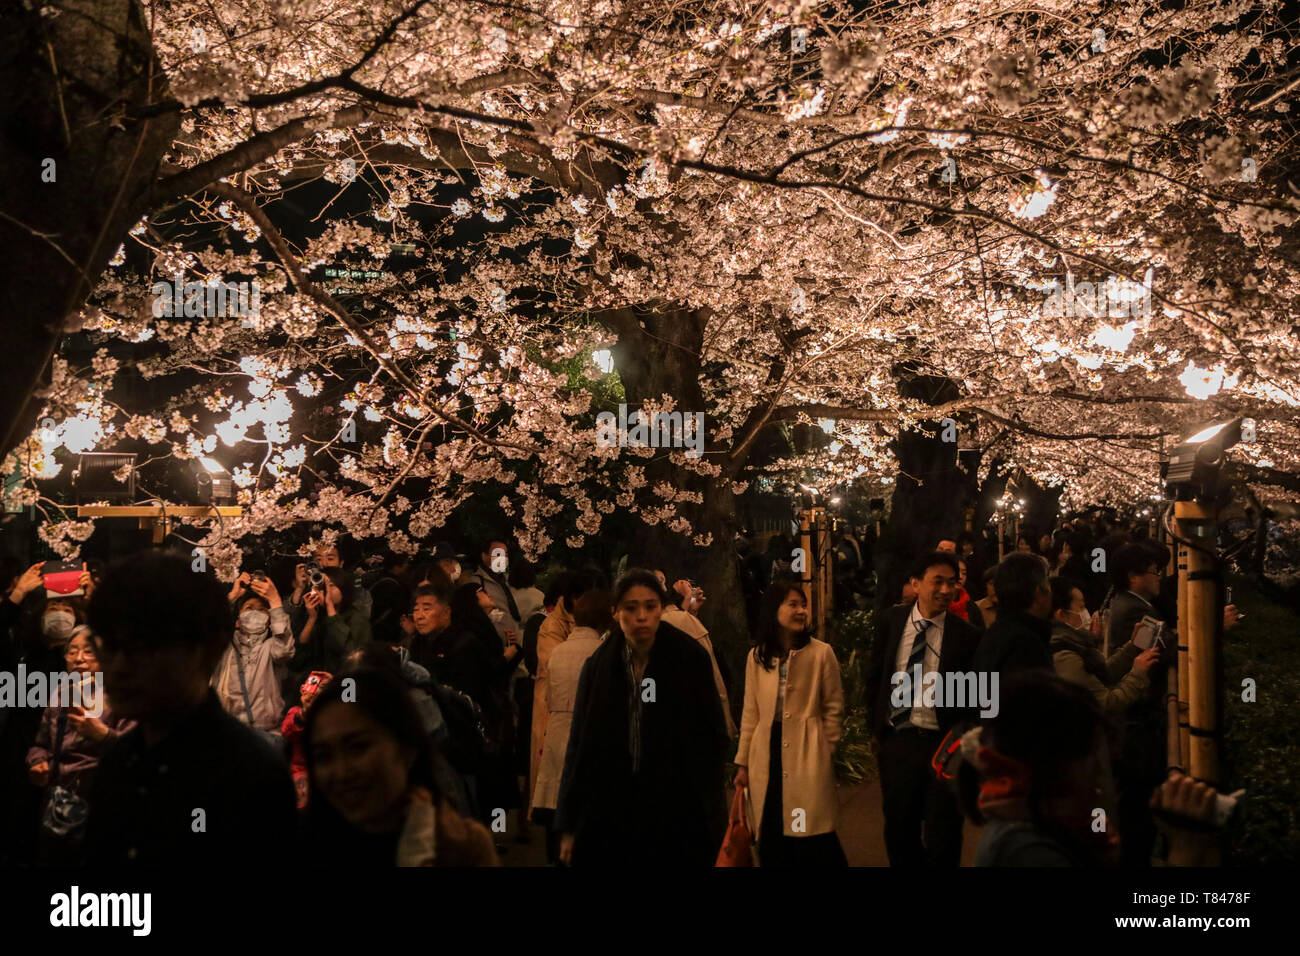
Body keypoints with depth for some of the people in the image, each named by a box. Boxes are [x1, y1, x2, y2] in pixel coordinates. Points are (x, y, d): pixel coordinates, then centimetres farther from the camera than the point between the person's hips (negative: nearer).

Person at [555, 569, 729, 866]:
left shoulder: (691, 660, -5)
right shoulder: (597, 667, 1)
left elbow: (714, 738, -2)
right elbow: (579, 747, 3)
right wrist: (569, 827, 2)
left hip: (679, 816, -1)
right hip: (609, 817, 2)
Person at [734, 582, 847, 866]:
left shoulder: (821, 652, -4)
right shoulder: (757, 656, 5)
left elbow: (834, 707, 3)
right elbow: (751, 713, 9)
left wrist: (823, 752, 4)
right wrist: (743, 762, 10)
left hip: (807, 758, -3)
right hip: (767, 755, 3)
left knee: (812, 842, -2)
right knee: (772, 840, 8)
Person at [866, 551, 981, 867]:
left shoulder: (966, 635, -8)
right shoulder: (892, 620, 1)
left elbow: (973, 697, -3)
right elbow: (874, 676, 9)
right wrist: (877, 727, 7)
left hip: (943, 745, -3)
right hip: (896, 742, 3)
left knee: (942, 842, 9)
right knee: (899, 833, 16)